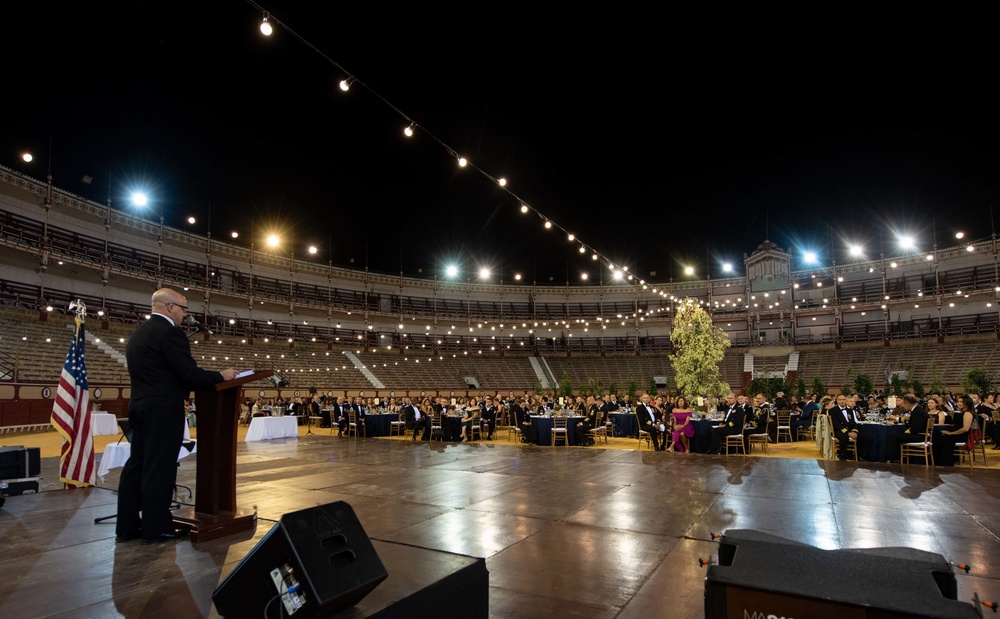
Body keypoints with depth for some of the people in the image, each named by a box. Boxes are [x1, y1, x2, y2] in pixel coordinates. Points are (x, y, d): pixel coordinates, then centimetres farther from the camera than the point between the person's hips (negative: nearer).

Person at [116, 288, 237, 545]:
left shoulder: (138, 333, 16)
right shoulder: (169, 332, -15)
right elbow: (190, 374, -19)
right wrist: (221, 376, -6)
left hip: (140, 406, 10)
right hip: (163, 409, -9)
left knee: (137, 464, 14)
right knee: (159, 467, -2)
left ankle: (127, 525, 21)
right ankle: (156, 528, 7)